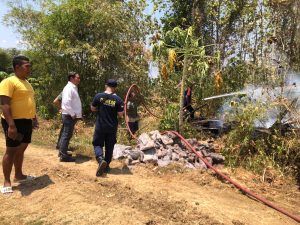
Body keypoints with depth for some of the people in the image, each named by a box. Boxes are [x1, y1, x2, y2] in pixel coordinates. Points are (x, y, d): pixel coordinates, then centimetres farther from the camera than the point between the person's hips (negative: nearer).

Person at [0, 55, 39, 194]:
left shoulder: (26, 83, 15)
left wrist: (34, 119, 22)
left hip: (27, 121, 9)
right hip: (15, 122, -8)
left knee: (21, 149, 17)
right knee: (11, 150, 0)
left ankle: (19, 175, 31)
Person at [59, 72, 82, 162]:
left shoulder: (73, 88, 16)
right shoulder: (69, 88, -15)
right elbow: (66, 102, -26)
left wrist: (75, 114, 13)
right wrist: (72, 114, -21)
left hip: (71, 116, 10)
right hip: (69, 116, -10)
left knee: (66, 134, 17)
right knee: (67, 135, -4)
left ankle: (62, 152, 28)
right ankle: (63, 155, 3)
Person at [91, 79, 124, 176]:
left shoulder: (98, 96, -7)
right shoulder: (117, 99, -8)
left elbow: (92, 109, 5)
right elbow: (120, 114, -7)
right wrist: (123, 109, 12)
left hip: (100, 126, -1)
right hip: (112, 127, 1)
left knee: (97, 144, 12)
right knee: (109, 147, 14)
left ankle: (100, 159, -14)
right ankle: (106, 166, 21)